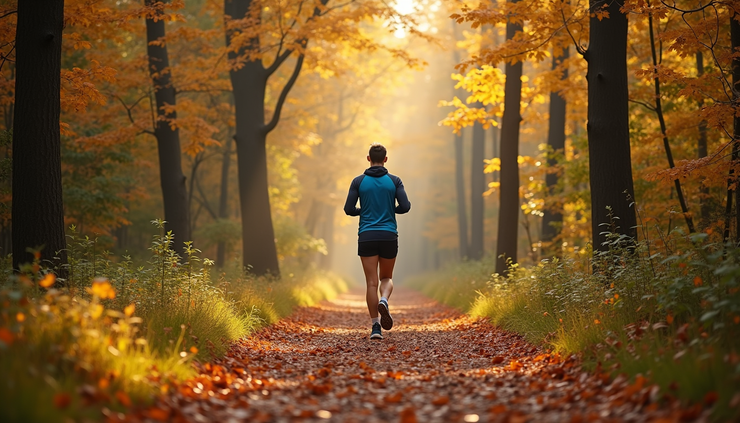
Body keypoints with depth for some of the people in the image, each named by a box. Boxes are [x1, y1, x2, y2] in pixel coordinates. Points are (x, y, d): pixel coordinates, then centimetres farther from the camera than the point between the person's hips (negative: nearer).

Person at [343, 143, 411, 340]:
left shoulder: (359, 181, 1)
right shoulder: (394, 181, 2)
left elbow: (348, 209, -3)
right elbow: (405, 207, -6)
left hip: (367, 237, 0)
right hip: (389, 236, 0)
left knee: (372, 282, 3)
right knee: (387, 278, 17)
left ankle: (376, 327, -1)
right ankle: (384, 301, -16)